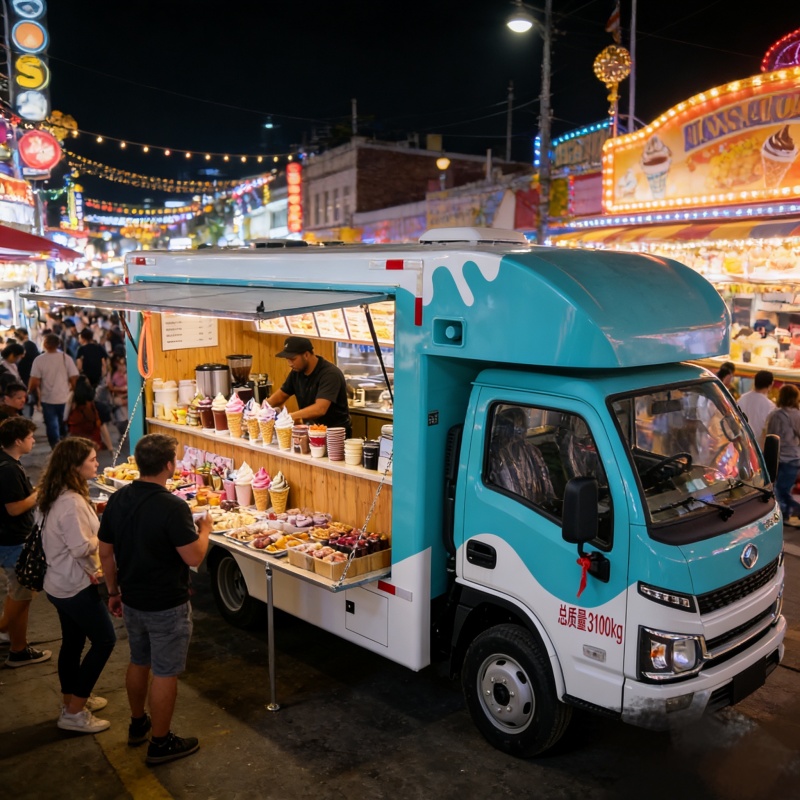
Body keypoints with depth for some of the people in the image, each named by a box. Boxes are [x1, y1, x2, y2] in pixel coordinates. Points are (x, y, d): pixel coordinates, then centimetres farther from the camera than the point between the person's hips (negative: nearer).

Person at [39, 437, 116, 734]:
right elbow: (82, 546, -26)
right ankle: (74, 713, 7)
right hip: (75, 586, -9)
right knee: (104, 640, 1)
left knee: (73, 642, 20)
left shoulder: (60, 495, 6)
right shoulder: (71, 502, -27)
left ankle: (73, 699, 36)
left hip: (62, 583, 9)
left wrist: (89, 568, 7)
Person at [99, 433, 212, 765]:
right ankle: (161, 743, 21)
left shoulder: (117, 500, -4)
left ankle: (138, 724, 43)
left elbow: (106, 553, 5)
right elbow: (194, 557, -23)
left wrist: (114, 591, 16)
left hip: (132, 601, 7)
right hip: (167, 606, -7)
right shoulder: (173, 507, -25)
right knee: (165, 673, 8)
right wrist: (205, 529, -4)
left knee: (139, 662, 25)